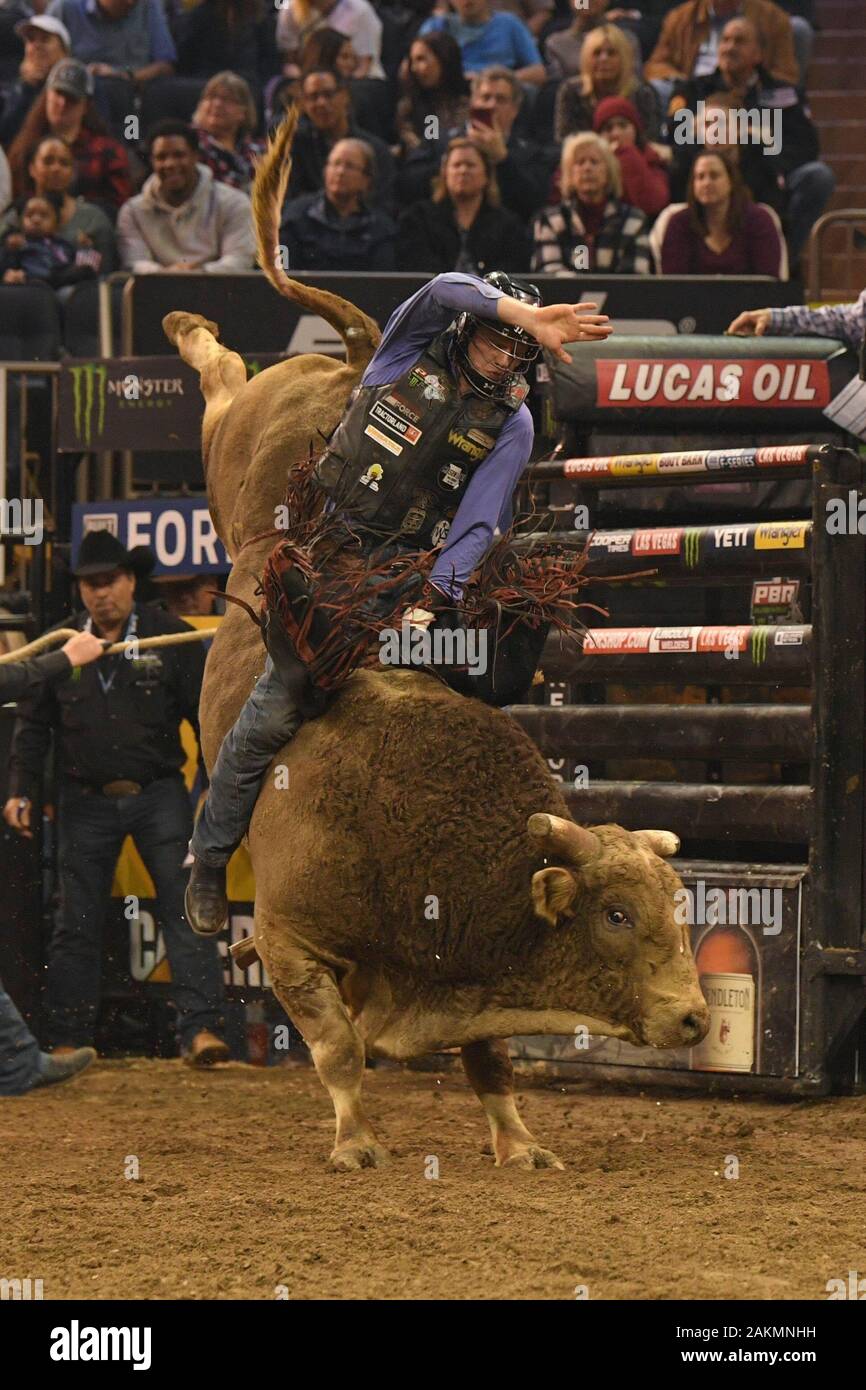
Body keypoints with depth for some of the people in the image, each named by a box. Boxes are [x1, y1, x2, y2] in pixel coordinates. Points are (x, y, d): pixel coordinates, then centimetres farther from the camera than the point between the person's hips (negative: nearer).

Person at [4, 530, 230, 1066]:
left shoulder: (171, 637, -1)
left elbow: (206, 713, 2)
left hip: (159, 795, -2)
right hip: (86, 801, 2)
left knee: (186, 911, -11)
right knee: (77, 925, 5)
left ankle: (200, 1028, -13)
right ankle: (69, 1041, 12)